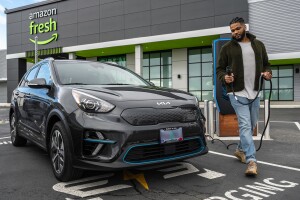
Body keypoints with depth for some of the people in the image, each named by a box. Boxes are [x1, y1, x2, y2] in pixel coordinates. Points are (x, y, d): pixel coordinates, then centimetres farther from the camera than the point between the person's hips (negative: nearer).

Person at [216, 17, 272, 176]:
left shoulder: (258, 45, 11)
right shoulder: (227, 48, 1)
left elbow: (266, 64, 17)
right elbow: (219, 69, 4)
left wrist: (267, 73, -5)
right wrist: (224, 77, -17)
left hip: (254, 93, 5)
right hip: (237, 93, -4)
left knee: (251, 125, 14)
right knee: (245, 125, -13)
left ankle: (240, 150, 36)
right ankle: (251, 161, -12)